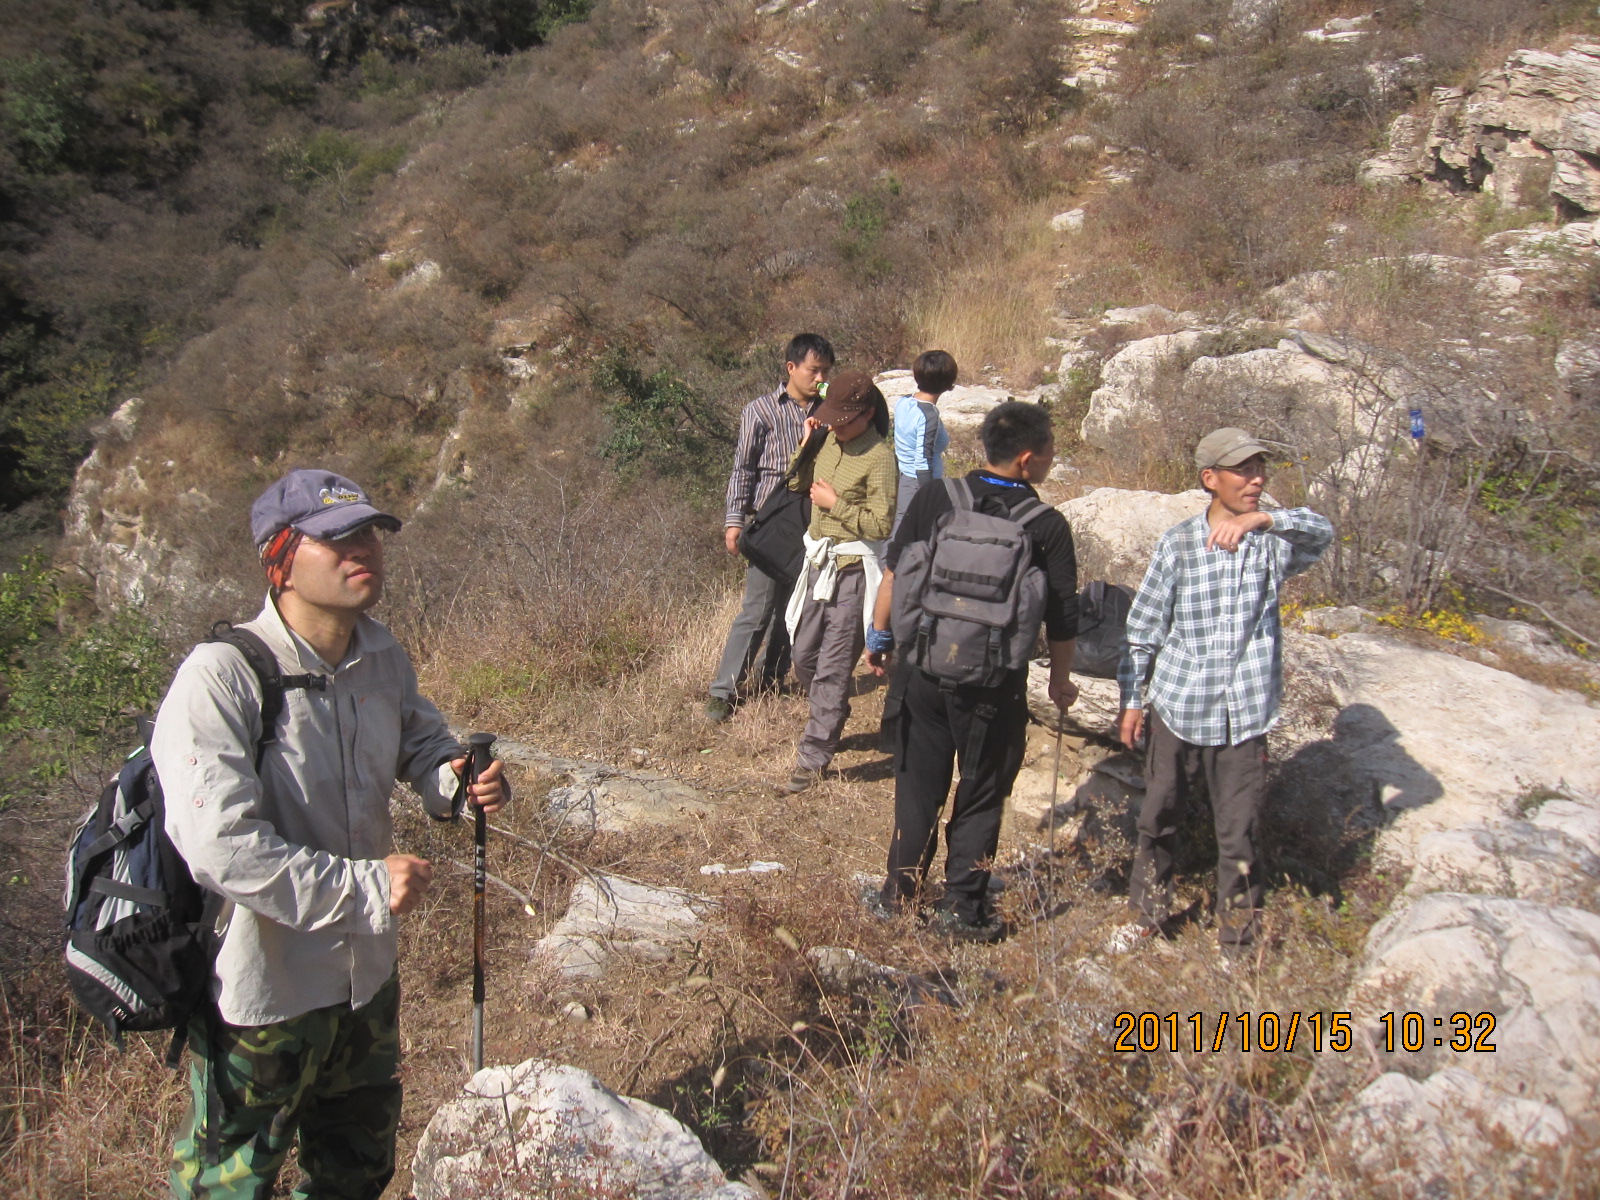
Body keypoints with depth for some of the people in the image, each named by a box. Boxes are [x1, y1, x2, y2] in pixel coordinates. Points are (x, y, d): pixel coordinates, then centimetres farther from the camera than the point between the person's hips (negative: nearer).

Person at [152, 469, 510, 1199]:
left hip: (367, 973, 7)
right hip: (260, 993, -6)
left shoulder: (382, 657, -4)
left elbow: (418, 738, 16)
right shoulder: (221, 676, -26)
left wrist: (453, 779, -7)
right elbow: (220, 847, -31)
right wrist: (366, 887, -27)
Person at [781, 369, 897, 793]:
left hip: (852, 571, -8)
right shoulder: (830, 441, 6)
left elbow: (880, 524, -18)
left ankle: (813, 756, 3)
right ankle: (828, 724, 40)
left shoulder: (878, 458, -15)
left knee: (832, 669, -3)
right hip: (820, 564, 8)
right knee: (804, 658, 16)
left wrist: (835, 503, -14)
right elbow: (799, 485, 16)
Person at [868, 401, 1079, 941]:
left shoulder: (934, 497, -4)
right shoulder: (1048, 526, -9)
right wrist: (1060, 679, 12)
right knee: (981, 795, 13)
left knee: (917, 784, 17)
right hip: (994, 684, -2)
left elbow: (893, 572, 0)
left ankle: (899, 893, 28)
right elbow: (1061, 618, -4)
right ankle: (963, 907, 21)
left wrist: (879, 636, 13)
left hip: (921, 668, 3)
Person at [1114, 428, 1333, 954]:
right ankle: (1148, 914, 37)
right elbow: (1144, 627, 1)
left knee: (1240, 835, 7)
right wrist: (1132, 699, 2)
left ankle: (1237, 942, 25)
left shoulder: (1274, 541, -3)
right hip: (1177, 708, 1)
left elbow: (1322, 532, -24)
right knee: (1158, 817, 15)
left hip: (1244, 715, 0)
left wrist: (1263, 519, -40)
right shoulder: (1177, 544, -4)